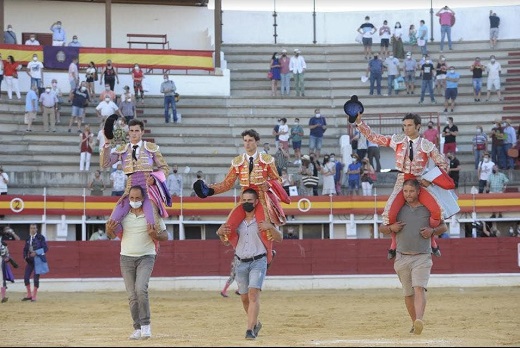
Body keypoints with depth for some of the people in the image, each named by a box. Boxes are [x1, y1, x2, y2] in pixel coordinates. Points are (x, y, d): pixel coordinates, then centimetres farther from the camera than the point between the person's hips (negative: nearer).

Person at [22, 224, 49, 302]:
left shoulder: (41, 237, -7)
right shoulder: (28, 238, 8)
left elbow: (46, 248, -10)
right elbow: (25, 249, 18)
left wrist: (36, 253, -20)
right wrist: (25, 256, 1)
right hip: (30, 260, 5)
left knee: (36, 277, -4)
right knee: (26, 277, 2)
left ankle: (34, 296, 5)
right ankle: (29, 295, 15)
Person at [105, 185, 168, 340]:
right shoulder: (123, 215, 4)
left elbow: (165, 236, 2)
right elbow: (112, 235, 8)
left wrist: (154, 235, -20)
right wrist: (109, 230, -16)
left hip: (146, 257, -3)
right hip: (126, 258, 3)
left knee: (141, 289, -22)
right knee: (132, 296, 2)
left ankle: (146, 325, -14)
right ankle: (137, 328, 8)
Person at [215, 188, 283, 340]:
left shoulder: (263, 220, -3)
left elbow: (279, 238, -8)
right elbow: (227, 242, 20)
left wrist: (270, 227, -27)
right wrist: (220, 233, -2)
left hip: (258, 262, -5)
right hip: (241, 263, 5)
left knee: (253, 294, -20)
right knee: (244, 298, 11)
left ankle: (250, 329, -24)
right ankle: (256, 323, 34)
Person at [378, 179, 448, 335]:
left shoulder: (428, 209, 5)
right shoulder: (398, 209, 10)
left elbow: (444, 226, 14)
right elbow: (381, 228, 16)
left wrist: (433, 231, -7)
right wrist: (391, 228, -6)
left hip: (422, 257, -3)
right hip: (402, 257, 3)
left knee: (419, 288, -21)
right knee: (408, 293, 8)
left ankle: (419, 321, -37)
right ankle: (415, 323, 20)